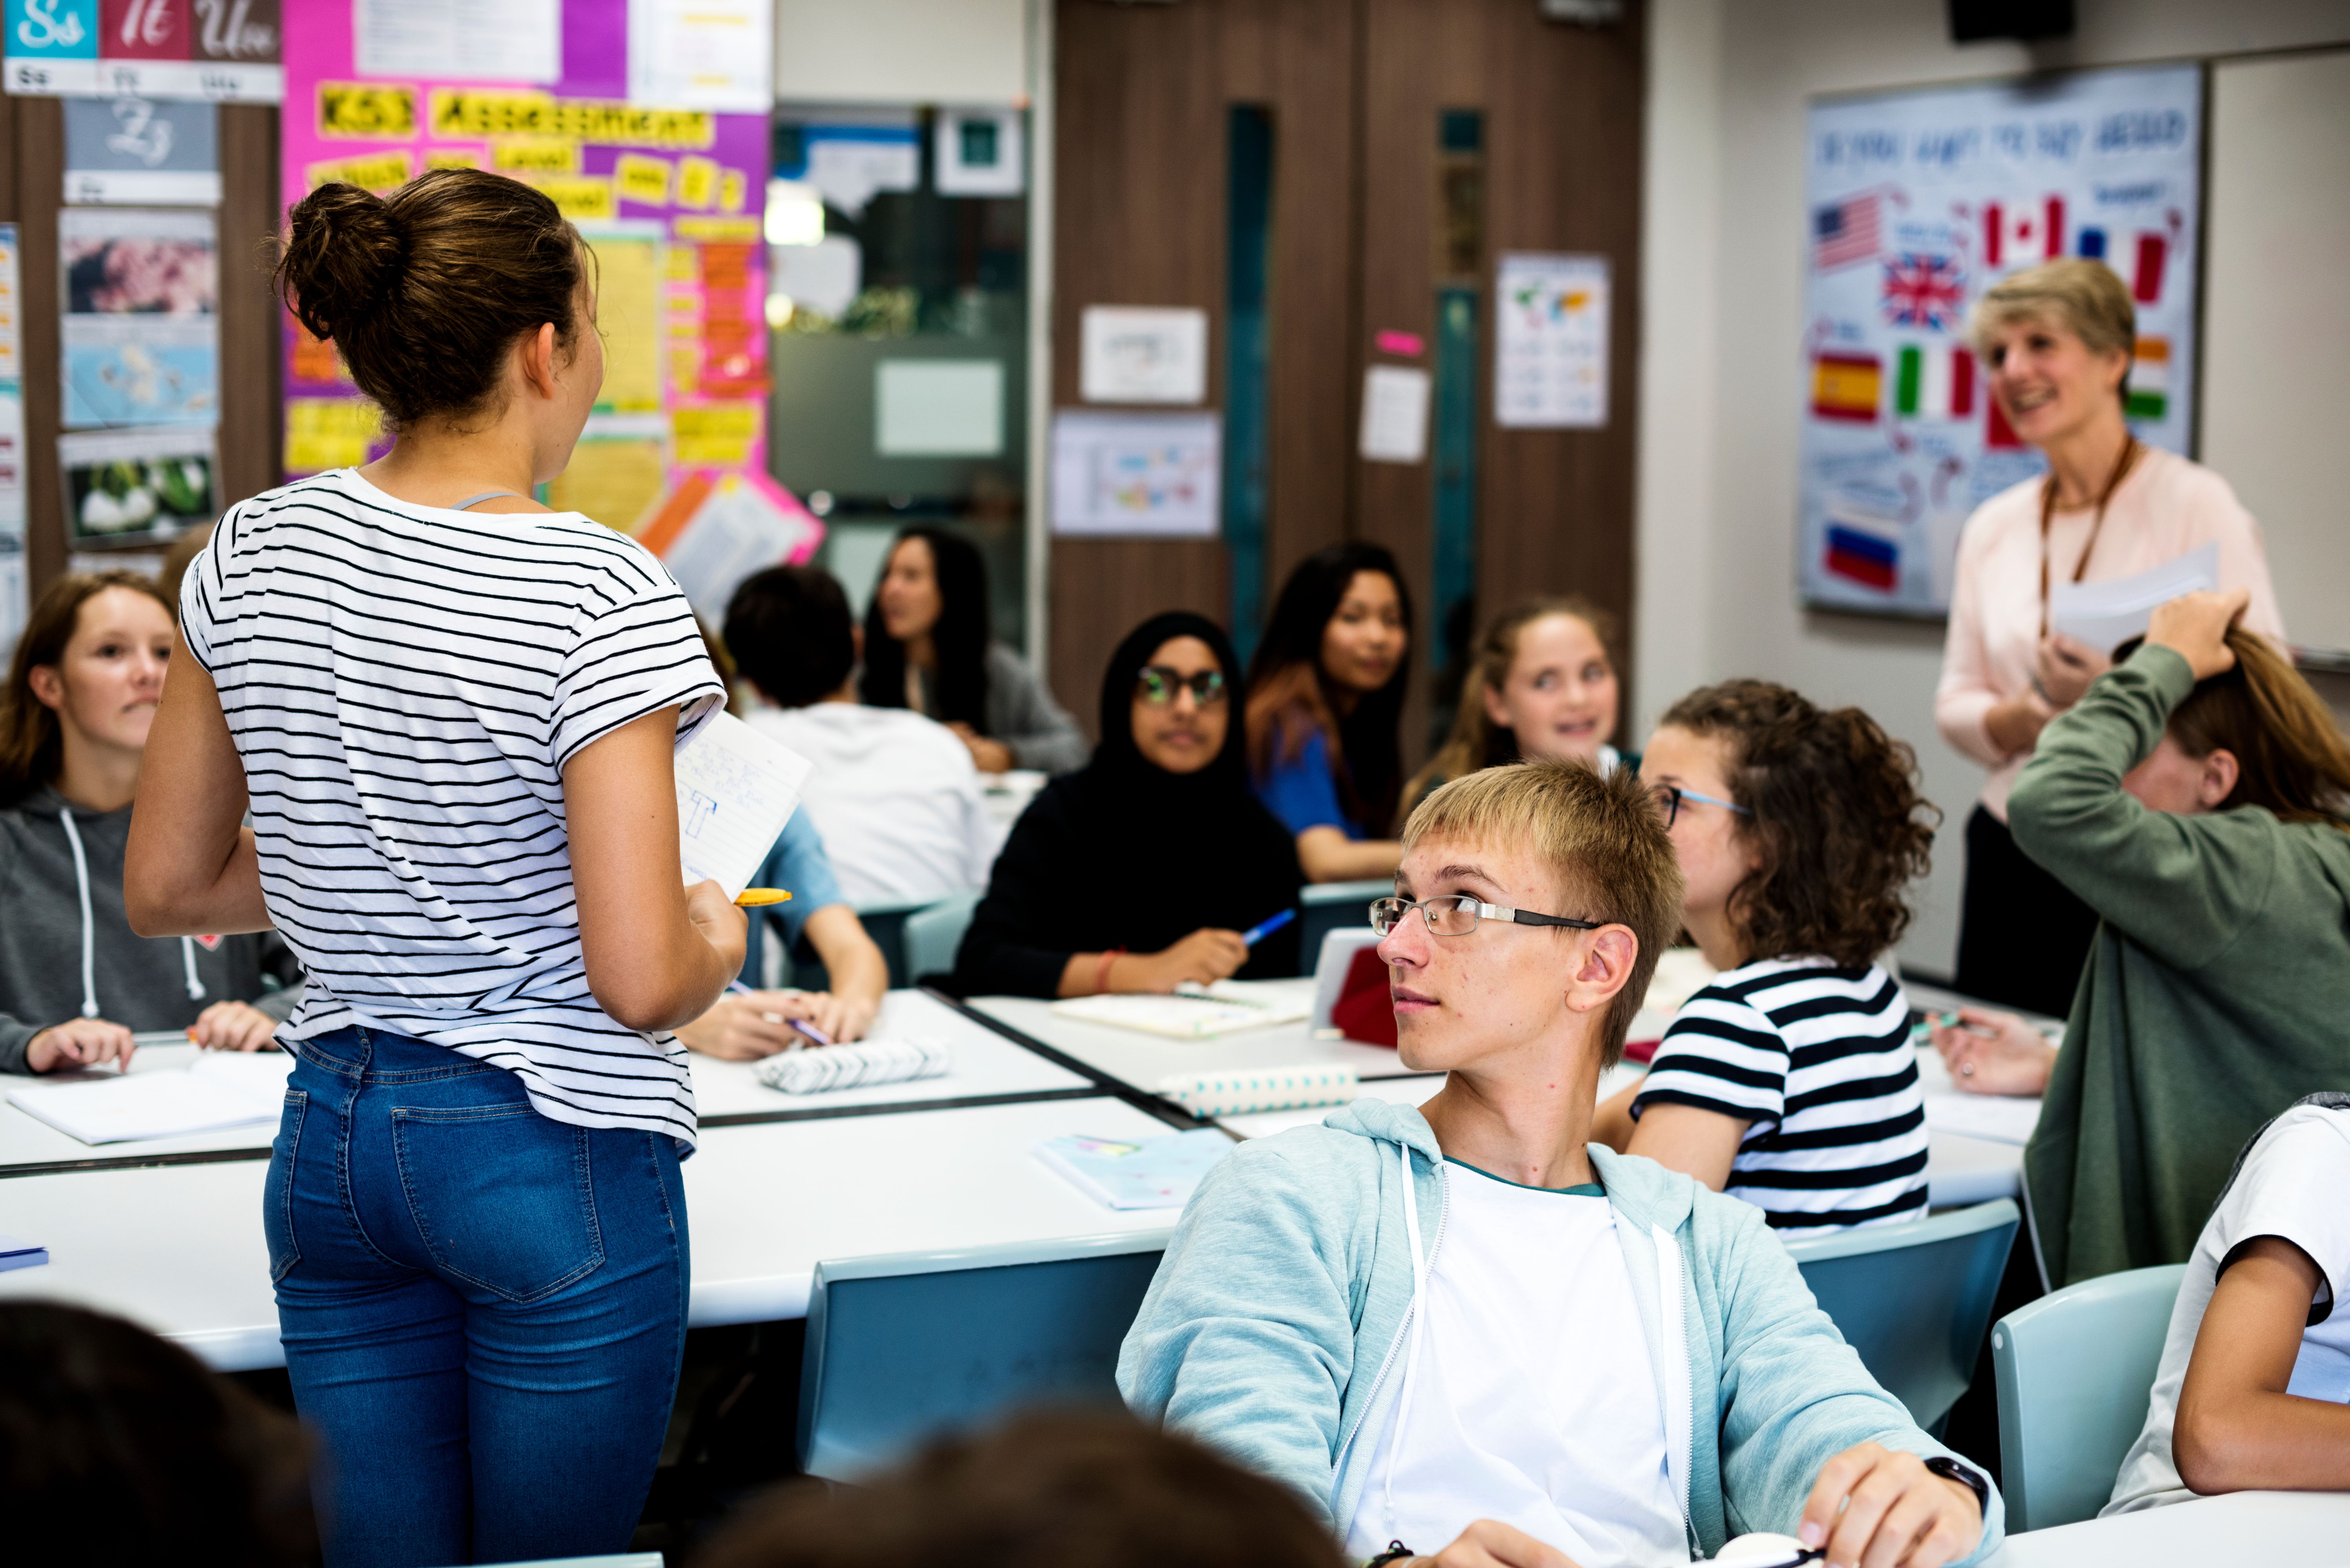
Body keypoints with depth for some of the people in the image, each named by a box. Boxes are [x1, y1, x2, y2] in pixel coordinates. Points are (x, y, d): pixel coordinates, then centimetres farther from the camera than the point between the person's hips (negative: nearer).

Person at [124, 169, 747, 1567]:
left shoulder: (255, 556, 0)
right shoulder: (602, 598, -18)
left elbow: (166, 889, 8)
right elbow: (639, 980, -21)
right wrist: (717, 939, 0)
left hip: (330, 1138, 6)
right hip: (556, 1155, -6)